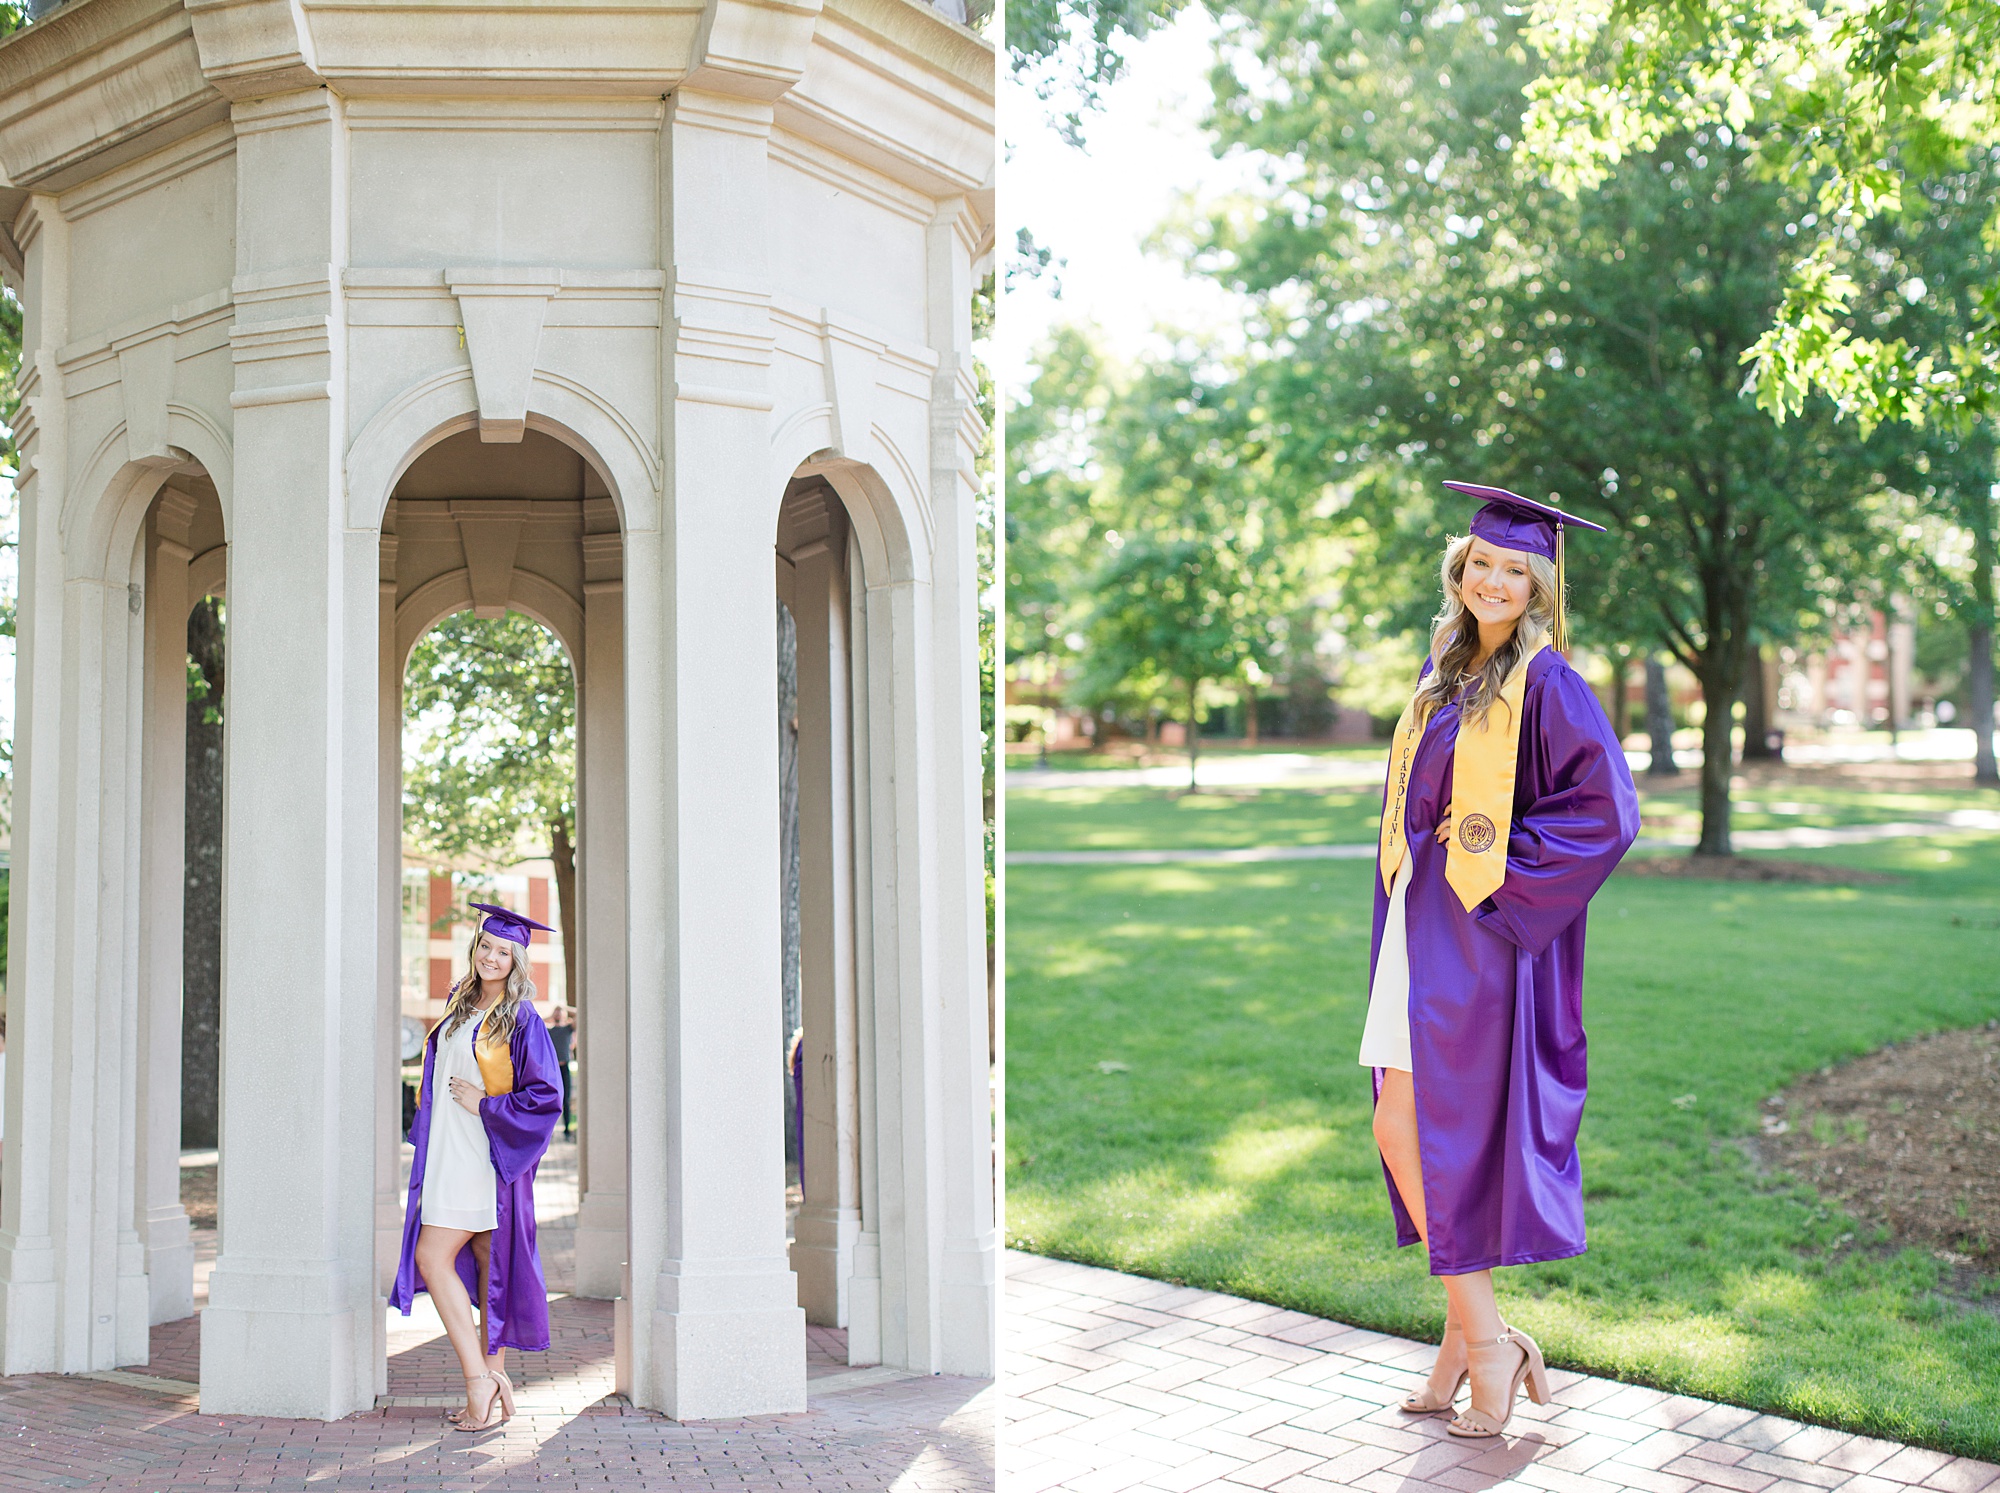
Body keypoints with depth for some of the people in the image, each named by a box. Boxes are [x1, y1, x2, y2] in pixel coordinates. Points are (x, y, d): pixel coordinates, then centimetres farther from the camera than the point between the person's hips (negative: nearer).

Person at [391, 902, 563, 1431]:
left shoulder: (521, 1020, -11)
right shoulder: (459, 1003, 11)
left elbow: (546, 1096, -14)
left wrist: (484, 1105, -14)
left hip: (486, 1158, -7)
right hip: (448, 1156, 7)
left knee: (432, 1258, -11)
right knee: (483, 1265, 9)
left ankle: (481, 1381, -6)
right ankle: (491, 1388, 15)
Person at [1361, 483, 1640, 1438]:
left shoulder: (1546, 683, -10)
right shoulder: (1444, 666, 12)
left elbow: (1607, 812, -15)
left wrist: (1499, 860, -14)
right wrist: (1407, 885, 11)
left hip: (1482, 932, -8)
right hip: (1420, 920, 8)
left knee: (1420, 1131, -7)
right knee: (1404, 1129, 8)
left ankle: (1483, 1343, 9)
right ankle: (1475, 1337, 21)